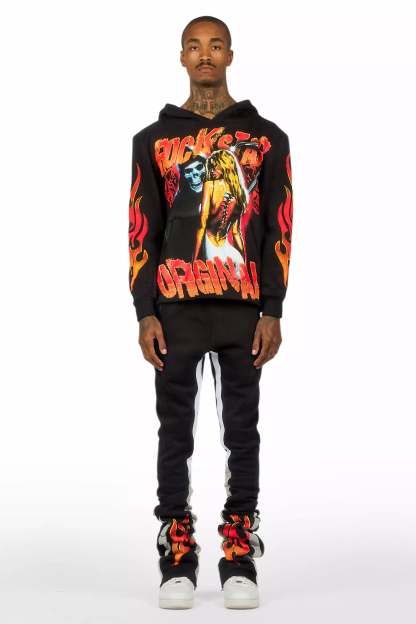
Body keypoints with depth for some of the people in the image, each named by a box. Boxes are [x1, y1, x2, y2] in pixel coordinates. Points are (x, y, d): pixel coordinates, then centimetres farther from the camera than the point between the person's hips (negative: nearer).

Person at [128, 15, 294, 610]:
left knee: (242, 433, 4)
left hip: (243, 309, 0)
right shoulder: (154, 139, 7)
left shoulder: (266, 137, 6)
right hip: (176, 309, 0)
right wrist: (145, 313, -3)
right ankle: (177, 563, 12)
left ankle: (240, 561, 13)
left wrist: (272, 312, -4)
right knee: (176, 433, 4)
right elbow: (141, 232, 4)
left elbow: (278, 230, 4)